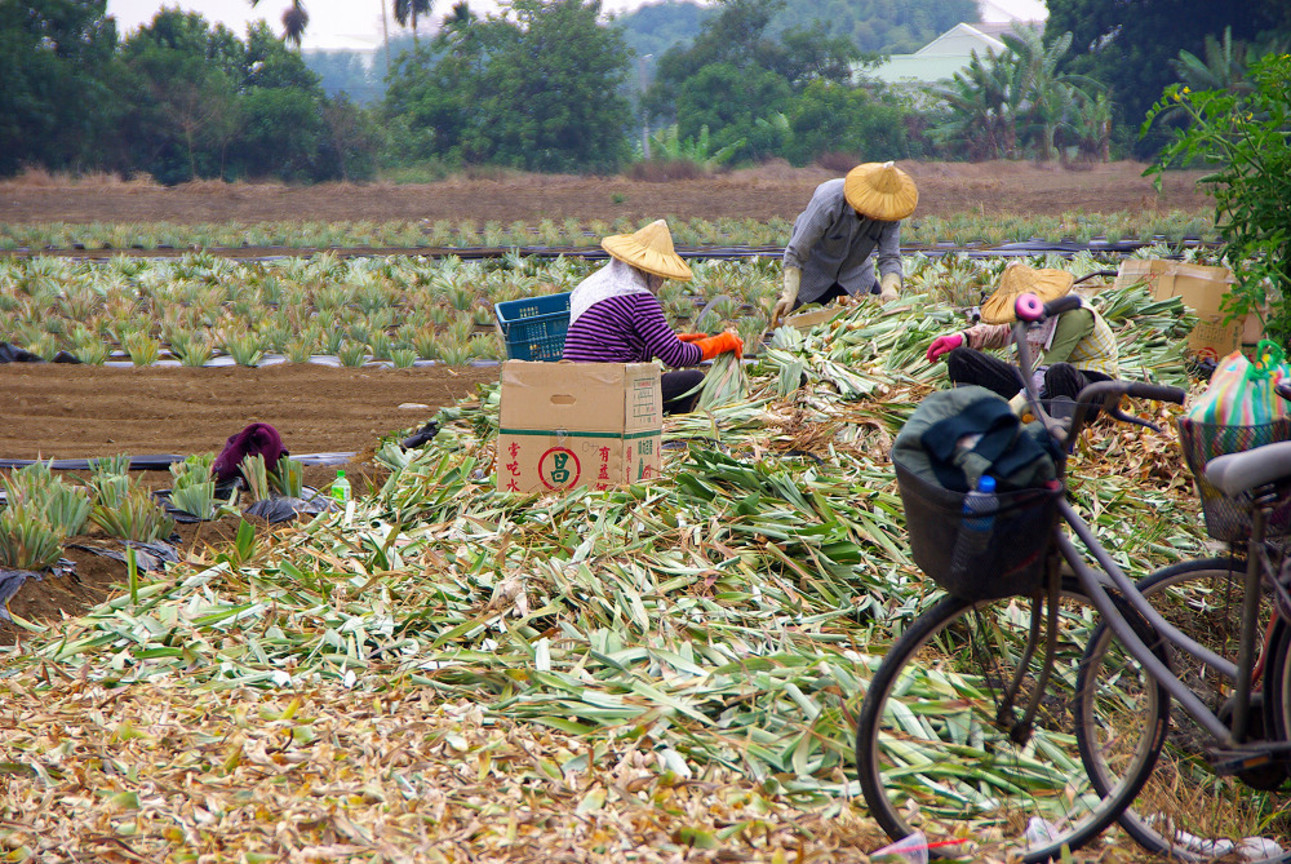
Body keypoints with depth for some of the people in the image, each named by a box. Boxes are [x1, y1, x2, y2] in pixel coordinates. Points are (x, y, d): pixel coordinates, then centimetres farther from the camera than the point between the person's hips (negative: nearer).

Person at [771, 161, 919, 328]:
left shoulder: (889, 212, -24)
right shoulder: (827, 202, -35)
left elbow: (890, 257, -24)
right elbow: (796, 253, -32)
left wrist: (890, 288, -46)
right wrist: (789, 295, -44)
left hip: (855, 276, 4)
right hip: (814, 275, -4)